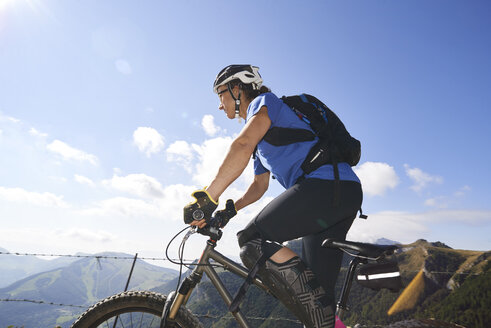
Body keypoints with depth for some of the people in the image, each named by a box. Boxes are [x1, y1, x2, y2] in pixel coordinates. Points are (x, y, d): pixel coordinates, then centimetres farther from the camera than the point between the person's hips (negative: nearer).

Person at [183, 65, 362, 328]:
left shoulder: (264, 101, 3)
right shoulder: (261, 139, 32)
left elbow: (242, 146, -16)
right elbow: (259, 185, 35)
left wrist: (207, 198, -19)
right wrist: (230, 209, 20)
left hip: (328, 184, -10)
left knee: (252, 240, -17)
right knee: (316, 290, 9)